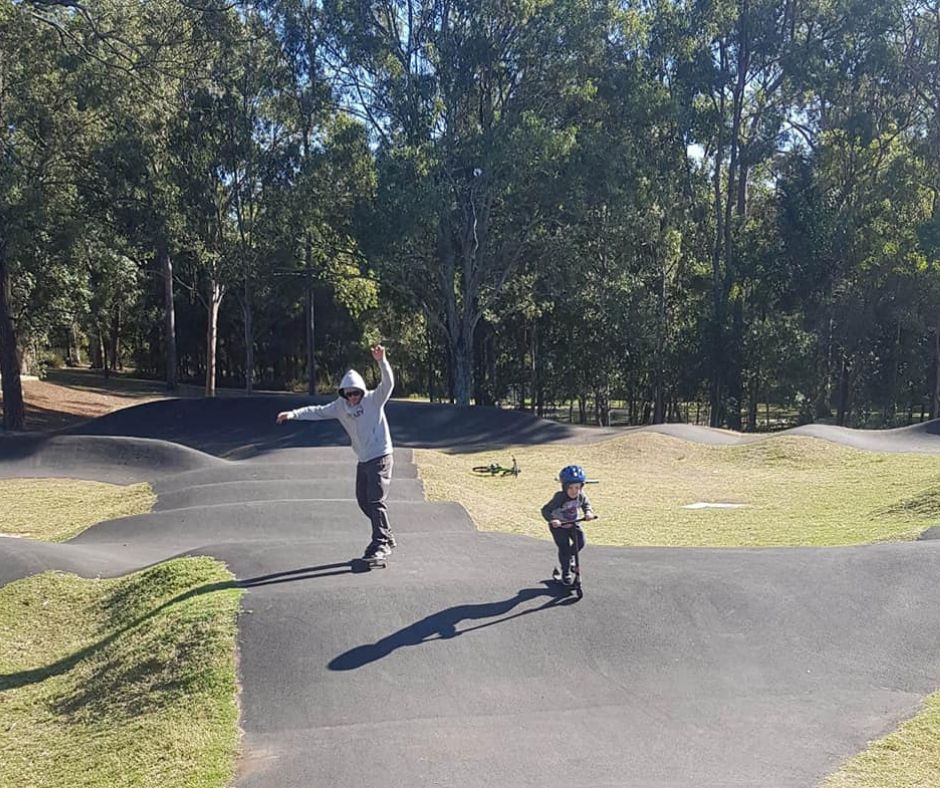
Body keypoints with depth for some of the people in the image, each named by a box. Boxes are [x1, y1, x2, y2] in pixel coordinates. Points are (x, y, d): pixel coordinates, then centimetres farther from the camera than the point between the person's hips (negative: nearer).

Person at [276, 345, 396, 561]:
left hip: (380, 458, -7)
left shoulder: (373, 400, -11)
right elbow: (318, 411, 5)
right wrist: (293, 414, -4)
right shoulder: (341, 406, 4)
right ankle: (387, 537, 25)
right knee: (363, 501, 12)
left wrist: (381, 362, -42)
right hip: (363, 460, 7)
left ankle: (381, 544, -1)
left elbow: (388, 383, -26)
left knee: (376, 501, -10)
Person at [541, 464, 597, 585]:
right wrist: (552, 520, -52)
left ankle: (569, 556, 28)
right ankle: (566, 572, 11)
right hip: (558, 525, -5)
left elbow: (586, 504, 2)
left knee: (580, 542, -5)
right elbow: (545, 510, -35)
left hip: (573, 523, 5)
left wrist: (588, 512, -20)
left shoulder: (581, 496, -18)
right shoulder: (559, 497, -33)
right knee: (564, 547, -9)